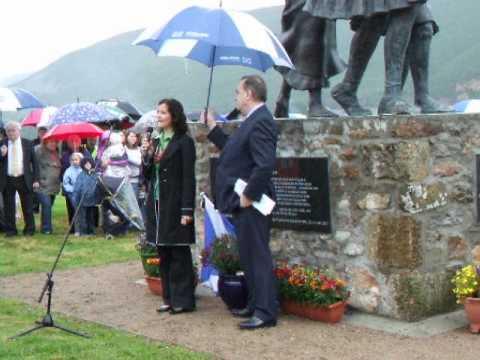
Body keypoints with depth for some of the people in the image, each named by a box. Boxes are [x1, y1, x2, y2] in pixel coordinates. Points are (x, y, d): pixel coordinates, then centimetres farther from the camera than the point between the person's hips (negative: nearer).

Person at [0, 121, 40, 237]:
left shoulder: (27, 144, 2)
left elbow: (34, 162, 4)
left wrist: (36, 179, -2)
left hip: (24, 180, -1)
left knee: (27, 207, 5)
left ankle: (29, 229, 17)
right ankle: (10, 230, 17)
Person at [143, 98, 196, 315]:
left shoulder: (184, 142, -7)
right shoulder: (155, 141, 13)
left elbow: (188, 178, -11)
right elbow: (146, 175, 13)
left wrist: (187, 210, -16)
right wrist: (147, 155, -5)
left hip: (175, 205, -7)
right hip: (156, 204, 7)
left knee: (179, 254, -2)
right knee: (163, 254, 11)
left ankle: (183, 300, 5)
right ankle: (169, 298, 19)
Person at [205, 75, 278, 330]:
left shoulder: (261, 122, -19)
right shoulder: (252, 121, 15)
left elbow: (265, 165, -27)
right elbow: (232, 149, 23)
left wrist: (248, 196, -22)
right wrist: (212, 127, 21)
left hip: (251, 204, -11)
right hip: (243, 203, 11)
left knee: (258, 256, -4)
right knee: (248, 256, 18)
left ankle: (265, 313, 3)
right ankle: (255, 304, 29)